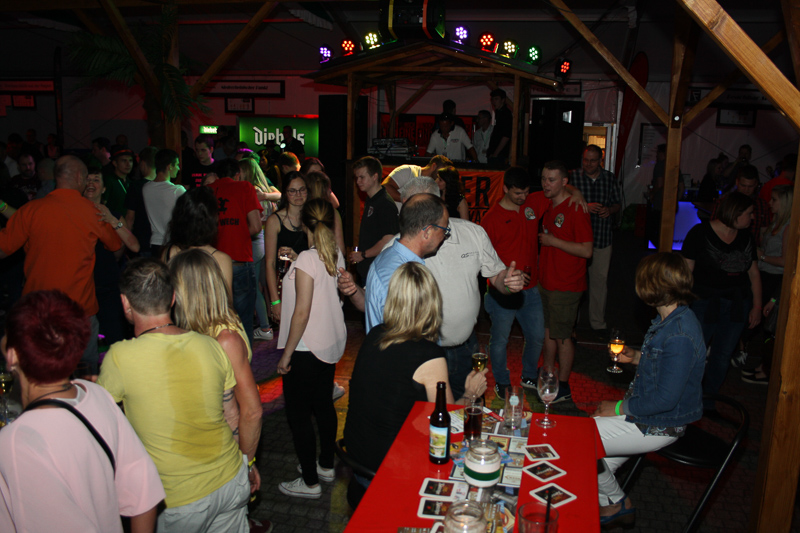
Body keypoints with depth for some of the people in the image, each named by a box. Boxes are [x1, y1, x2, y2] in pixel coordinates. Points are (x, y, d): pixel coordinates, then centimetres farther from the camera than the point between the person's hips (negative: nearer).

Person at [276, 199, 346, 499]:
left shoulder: (307, 260, -21)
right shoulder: (337, 256, 0)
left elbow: (302, 312, -22)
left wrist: (287, 353, -14)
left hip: (307, 348, -8)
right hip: (332, 343, 8)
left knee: (298, 413, 5)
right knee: (323, 404, 21)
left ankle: (310, 482, 16)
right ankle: (326, 465, 37)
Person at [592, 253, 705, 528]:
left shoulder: (679, 336, -30)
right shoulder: (672, 318, 3)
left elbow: (665, 398, -29)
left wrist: (619, 408, -18)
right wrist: (636, 357, 7)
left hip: (657, 425, -10)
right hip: (646, 410, 10)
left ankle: (618, 503, 16)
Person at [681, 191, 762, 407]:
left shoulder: (746, 237, 8)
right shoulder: (700, 233, -9)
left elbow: (754, 272, 12)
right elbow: (686, 271, -11)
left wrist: (757, 306, 8)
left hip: (737, 306, 5)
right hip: (705, 303, -5)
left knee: (722, 356, 13)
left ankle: (707, 401, 29)